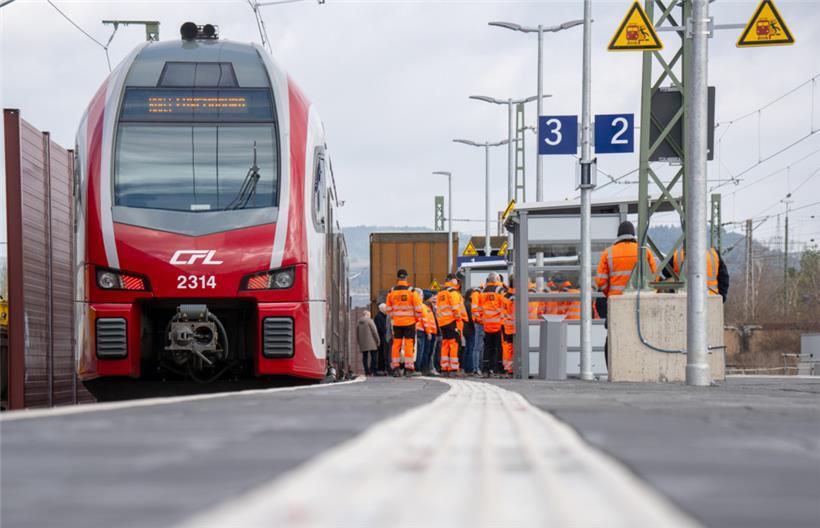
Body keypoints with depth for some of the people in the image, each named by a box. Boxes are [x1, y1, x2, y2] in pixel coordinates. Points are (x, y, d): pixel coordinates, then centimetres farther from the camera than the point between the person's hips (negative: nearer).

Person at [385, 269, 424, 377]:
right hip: (409, 322, -3)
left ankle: (395, 368, 9)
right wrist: (418, 318, 9)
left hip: (397, 323, 3)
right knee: (409, 344, 0)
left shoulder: (391, 292, 1)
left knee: (396, 344, 9)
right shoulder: (411, 291, -9)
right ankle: (409, 369, -2)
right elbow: (418, 308, -7)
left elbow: (388, 309, 9)